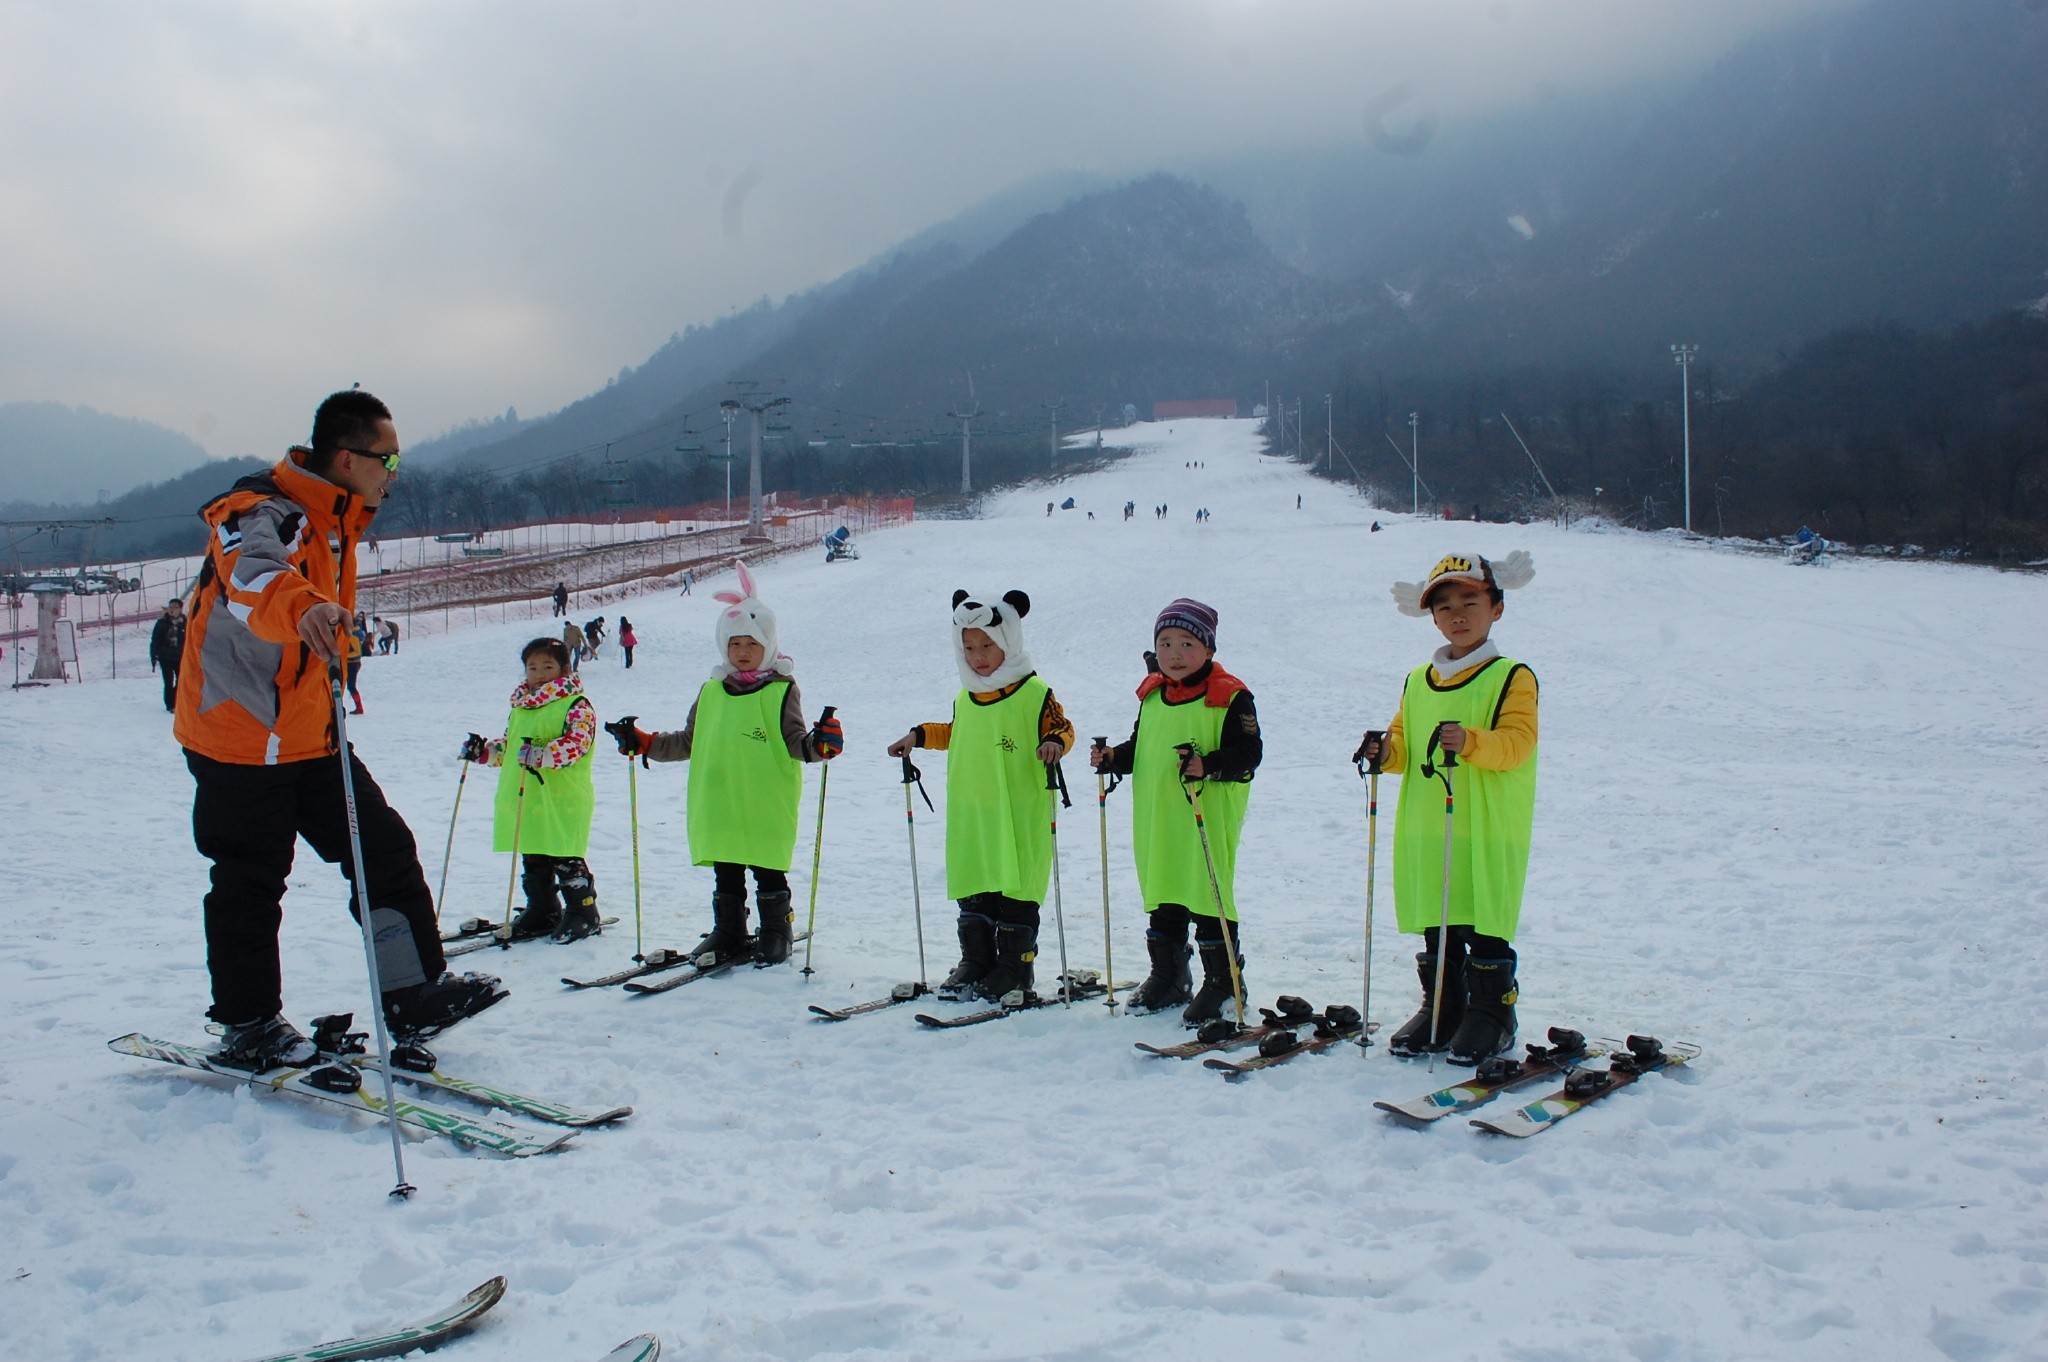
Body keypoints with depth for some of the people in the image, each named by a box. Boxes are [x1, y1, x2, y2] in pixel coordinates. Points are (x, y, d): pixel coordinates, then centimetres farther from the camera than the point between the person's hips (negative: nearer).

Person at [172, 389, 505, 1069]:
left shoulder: (334, 522, 10)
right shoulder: (262, 513, -19)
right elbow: (251, 577, -44)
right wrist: (300, 606, -63)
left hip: (310, 738, 8)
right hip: (241, 739, -8)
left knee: (384, 850, 3)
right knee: (250, 885, 3)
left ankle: (414, 992, 9)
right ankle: (249, 1028, 18)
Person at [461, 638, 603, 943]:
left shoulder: (576, 705, -7)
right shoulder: (521, 705, 16)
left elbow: (576, 742, -21)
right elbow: (509, 745, 27)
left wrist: (542, 754, -33)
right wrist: (484, 751, 11)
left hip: (563, 799, -8)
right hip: (523, 800, 8)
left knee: (566, 860, -2)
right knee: (533, 861, 15)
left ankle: (584, 914, 9)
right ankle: (542, 912, 27)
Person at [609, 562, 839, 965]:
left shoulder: (781, 690, -2)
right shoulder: (711, 692, 12)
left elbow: (794, 741, -6)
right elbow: (689, 742, 21)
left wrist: (818, 743, -26)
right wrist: (644, 743, 16)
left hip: (767, 808, -5)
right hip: (718, 807, 5)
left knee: (768, 872, 3)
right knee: (725, 875, 12)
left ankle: (775, 935, 18)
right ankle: (728, 934, 25)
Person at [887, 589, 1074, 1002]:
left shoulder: (1033, 692, -9)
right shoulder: (965, 697, 12)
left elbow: (1061, 728, -6)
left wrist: (1053, 742, -27)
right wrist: (920, 736, 19)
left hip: (1019, 816, -6)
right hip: (970, 815, 6)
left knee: (1015, 891, 1)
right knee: (972, 891, 12)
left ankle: (1015, 966, 12)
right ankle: (975, 961, 23)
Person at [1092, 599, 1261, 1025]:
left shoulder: (1229, 696, -9)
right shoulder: (1152, 694, 12)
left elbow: (1248, 752, -14)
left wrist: (1208, 765, -28)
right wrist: (1113, 758, 5)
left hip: (1209, 820, -6)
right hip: (1156, 822, 7)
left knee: (1209, 898, 0)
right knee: (1162, 899, 14)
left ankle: (1222, 982, 13)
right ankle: (1167, 977, 28)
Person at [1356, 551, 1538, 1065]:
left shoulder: (1511, 677, -3)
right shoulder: (1418, 682, 15)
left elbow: (1517, 742, -14)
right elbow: (1405, 743, 18)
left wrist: (1471, 742, -32)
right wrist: (1386, 751, -5)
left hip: (1487, 833, -5)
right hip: (1425, 829, 5)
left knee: (1484, 925, -1)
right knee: (1434, 926, 12)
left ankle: (1491, 1013, 12)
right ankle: (1440, 1008, 24)